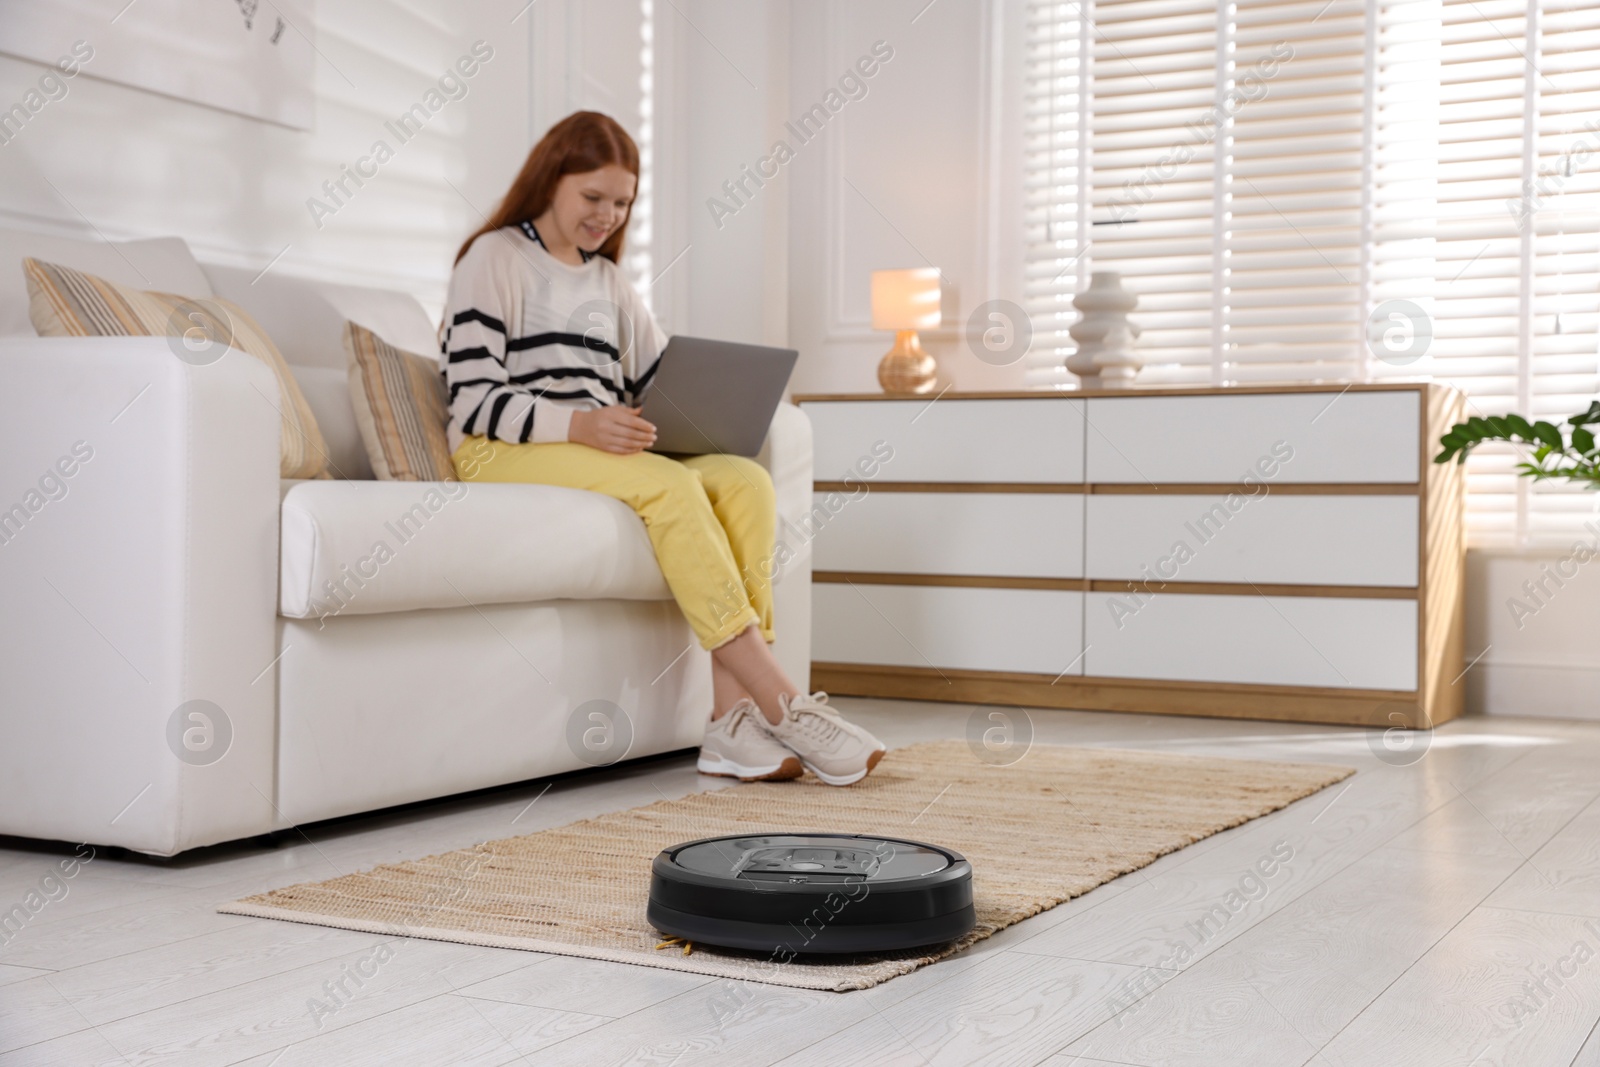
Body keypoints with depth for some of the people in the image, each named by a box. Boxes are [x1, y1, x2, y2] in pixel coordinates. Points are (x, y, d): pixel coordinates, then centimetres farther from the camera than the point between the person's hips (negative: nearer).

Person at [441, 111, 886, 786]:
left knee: (745, 482, -22)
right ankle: (781, 704, -35)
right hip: (503, 455, -6)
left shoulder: (608, 281, 25)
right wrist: (580, 427, -24)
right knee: (670, 486, -33)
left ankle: (732, 717, -33)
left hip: (604, 454, 7)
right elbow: (472, 398, -9)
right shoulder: (495, 258, 3)